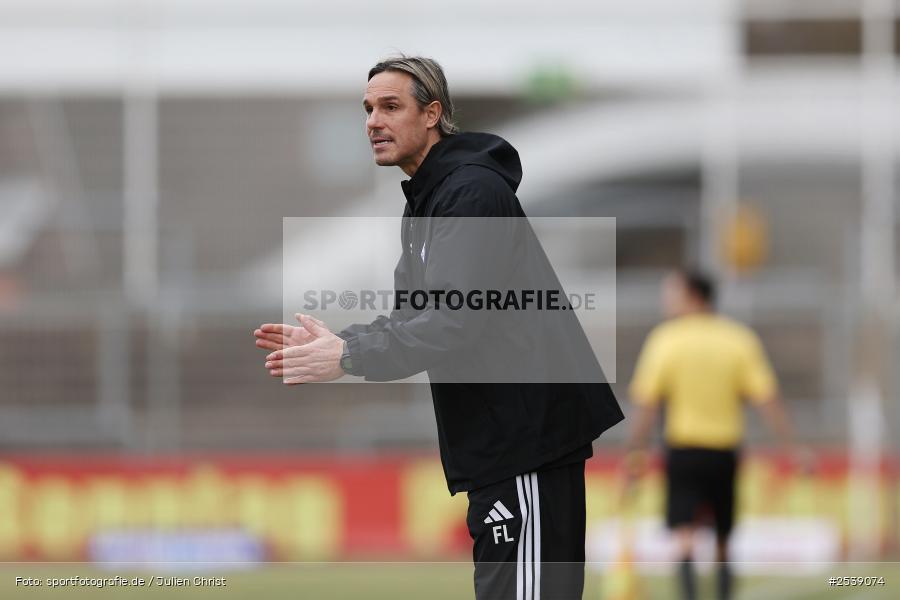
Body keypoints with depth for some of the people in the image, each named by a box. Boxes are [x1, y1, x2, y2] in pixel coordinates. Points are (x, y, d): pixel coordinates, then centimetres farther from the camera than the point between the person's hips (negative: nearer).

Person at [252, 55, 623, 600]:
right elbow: (414, 316, 18)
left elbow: (456, 320, -24)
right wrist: (334, 342, 3)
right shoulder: (428, 198, 19)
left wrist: (349, 357, -21)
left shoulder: (471, 191, -15)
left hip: (531, 433, -11)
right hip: (501, 437, 11)